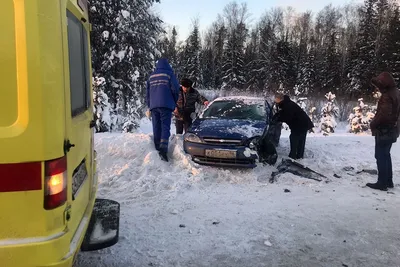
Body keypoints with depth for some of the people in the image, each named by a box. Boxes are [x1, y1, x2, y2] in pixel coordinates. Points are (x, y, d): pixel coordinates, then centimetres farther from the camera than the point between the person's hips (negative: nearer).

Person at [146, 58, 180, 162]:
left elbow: (148, 93, 19)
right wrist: (174, 103, 13)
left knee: (156, 128, 8)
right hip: (166, 105, -4)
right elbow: (175, 90, -3)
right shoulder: (169, 74, 2)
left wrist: (149, 106, 25)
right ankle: (163, 148, -23)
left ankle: (157, 148, 6)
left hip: (154, 106, 4)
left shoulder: (151, 77, 17)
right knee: (165, 127, -8)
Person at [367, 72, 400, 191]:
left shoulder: (387, 96, -21)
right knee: (386, 155, 18)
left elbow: (383, 114, -28)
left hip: (384, 131, -10)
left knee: (381, 156, -2)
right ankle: (388, 181, 26)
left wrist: (373, 124, -13)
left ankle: (382, 183, 4)